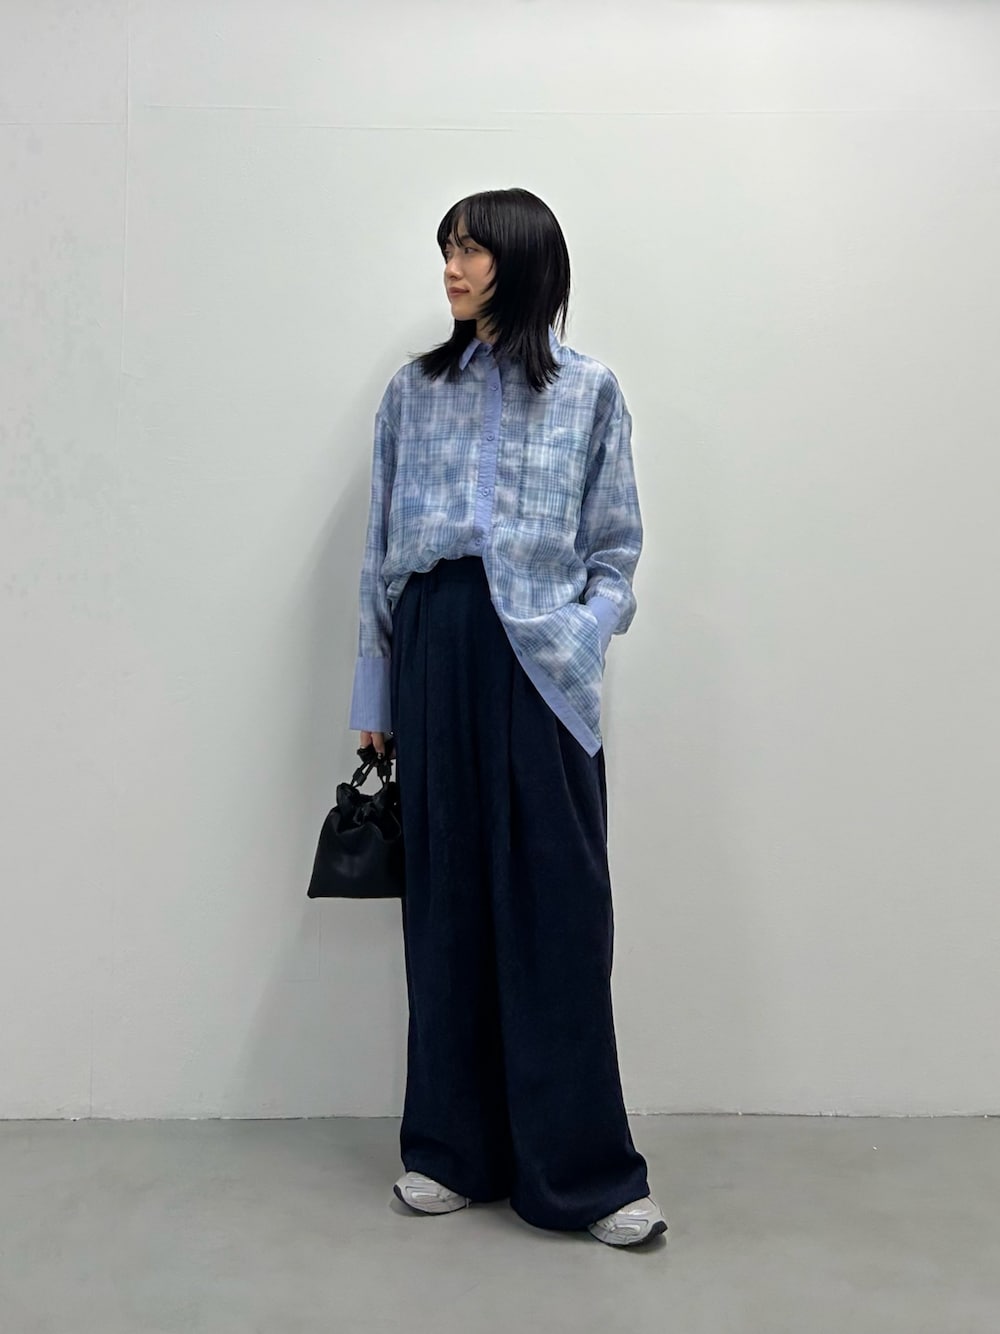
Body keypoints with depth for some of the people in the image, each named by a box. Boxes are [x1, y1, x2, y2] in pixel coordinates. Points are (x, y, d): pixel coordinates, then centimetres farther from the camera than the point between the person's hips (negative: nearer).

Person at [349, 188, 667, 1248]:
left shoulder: (588, 392, 7)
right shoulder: (414, 392, 12)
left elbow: (615, 548, 6)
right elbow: (380, 550, 12)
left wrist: (584, 635, -12)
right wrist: (375, 693, 9)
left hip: (538, 665, -2)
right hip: (434, 652, 3)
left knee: (556, 906, -1)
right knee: (446, 901, 7)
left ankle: (579, 1168, 11)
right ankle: (454, 1147, 22)